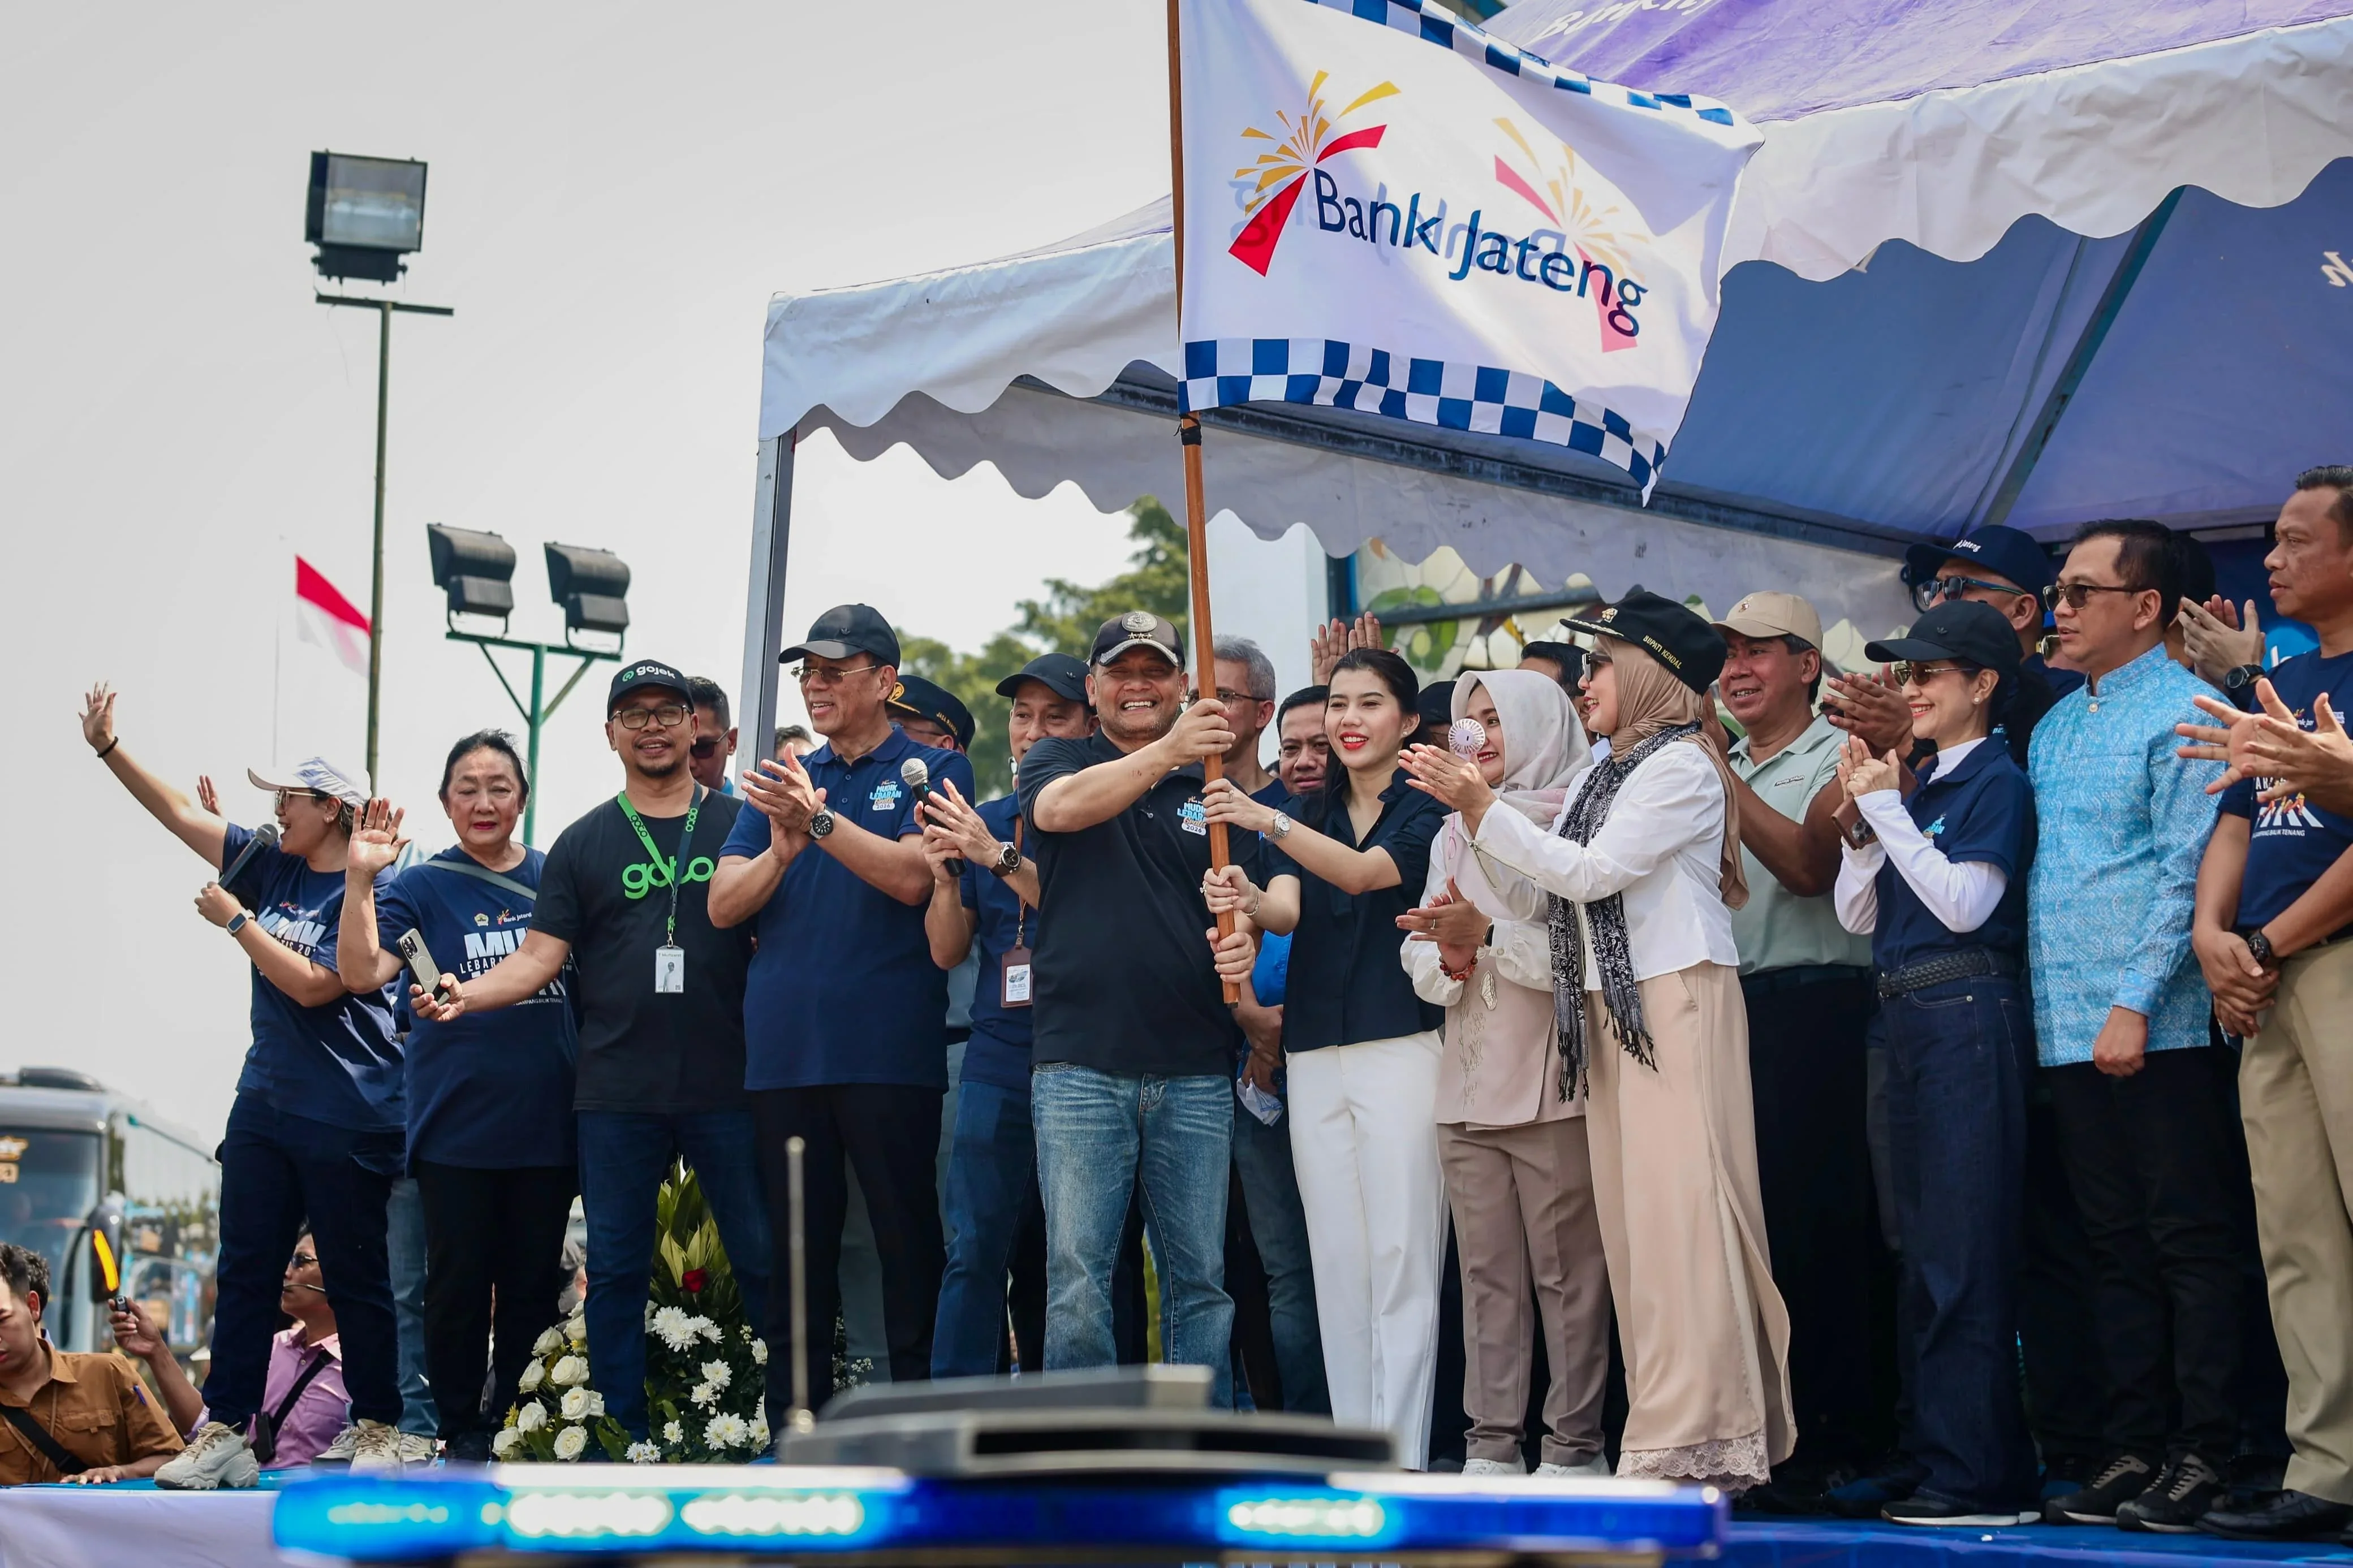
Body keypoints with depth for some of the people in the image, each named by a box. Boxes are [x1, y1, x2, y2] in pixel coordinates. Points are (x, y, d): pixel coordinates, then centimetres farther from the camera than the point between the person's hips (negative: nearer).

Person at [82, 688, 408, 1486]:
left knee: (356, 1278, 2)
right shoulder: (271, 865, 9)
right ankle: (225, 1430, 10)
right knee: (244, 1270, 6)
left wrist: (236, 919, -14)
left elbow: (314, 985, -20)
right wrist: (107, 746, 4)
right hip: (265, 1104, 7)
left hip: (347, 1116, -7)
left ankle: (377, 1429, 13)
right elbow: (178, 813, 10)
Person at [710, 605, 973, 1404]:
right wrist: (781, 850, -12)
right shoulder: (782, 780, 17)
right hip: (784, 1050, 5)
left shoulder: (932, 770, 4)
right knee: (795, 1253, 9)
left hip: (889, 1050, -4)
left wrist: (819, 819, -22)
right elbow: (723, 905, 8)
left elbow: (911, 876, -13)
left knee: (910, 1240, -2)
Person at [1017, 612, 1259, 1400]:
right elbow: (1062, 808, -14)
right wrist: (1164, 752, -29)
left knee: (1201, 1281, 5)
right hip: (1080, 1064, -2)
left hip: (1194, 1071, 2)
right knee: (1077, 1281, -4)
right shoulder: (1057, 760, 9)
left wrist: (1241, 943, -15)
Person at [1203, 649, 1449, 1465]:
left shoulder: (1427, 810, 0)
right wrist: (1247, 899, -25)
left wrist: (1266, 821, -31)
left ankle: (1401, 1458, -5)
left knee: (1401, 1258, -7)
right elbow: (1287, 908, -1)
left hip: (1401, 1046, -5)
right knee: (1337, 1260, 6)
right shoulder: (1310, 816, 16)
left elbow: (1363, 873, -18)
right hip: (1313, 1055, 5)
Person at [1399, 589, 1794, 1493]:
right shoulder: (1595, 779, 18)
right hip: (1608, 1011, 8)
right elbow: (1532, 900, 14)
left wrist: (1482, 807, -11)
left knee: (1679, 1213, -11)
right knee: (1630, 1219, 4)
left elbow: (1590, 873, -12)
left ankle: (1695, 1442, -10)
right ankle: (1667, 1432, 8)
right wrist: (1470, 812, 6)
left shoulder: (1681, 764, -4)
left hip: (1678, 1001, -8)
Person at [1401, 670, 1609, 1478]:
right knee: (1487, 1275, 6)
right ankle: (1492, 1445, 10)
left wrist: (1487, 935, -17)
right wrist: (1452, 958, -7)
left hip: (1553, 1084, -6)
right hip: (1469, 1085, 6)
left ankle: (1574, 1442, 2)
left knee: (1567, 1272, -4)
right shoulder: (1455, 836, 19)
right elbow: (1422, 964, 15)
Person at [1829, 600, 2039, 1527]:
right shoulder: (1919, 787, 16)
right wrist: (1859, 821, 2)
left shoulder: (1996, 781, -6)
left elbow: (1965, 902, -17)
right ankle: (1943, 1460, 17)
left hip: (1968, 1018, -9)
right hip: (1910, 1022, 9)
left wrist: (1889, 808, -12)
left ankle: (1981, 1477, -7)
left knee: (1964, 1252, -9)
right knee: (1925, 1252, 11)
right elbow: (1858, 915, 15)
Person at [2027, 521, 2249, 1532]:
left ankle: (2204, 1455, 1)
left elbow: (2189, 875, -13)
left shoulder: (2185, 713, -6)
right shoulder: (2054, 727, 17)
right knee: (2116, 1249, 10)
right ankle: (2133, 1448, 15)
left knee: (2189, 1245, -3)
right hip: (2069, 1028, 8)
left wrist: (2136, 1003, -18)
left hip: (2158, 1029, -8)